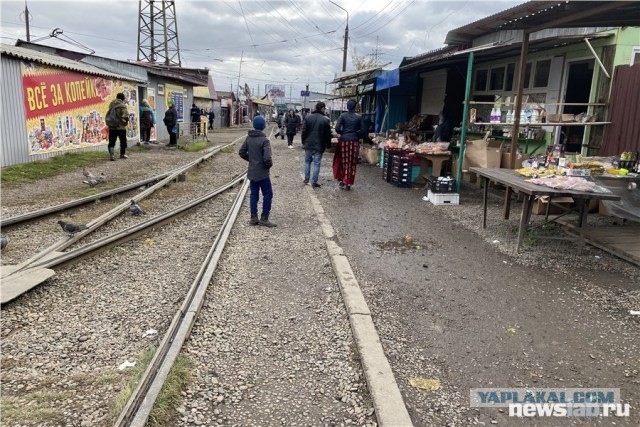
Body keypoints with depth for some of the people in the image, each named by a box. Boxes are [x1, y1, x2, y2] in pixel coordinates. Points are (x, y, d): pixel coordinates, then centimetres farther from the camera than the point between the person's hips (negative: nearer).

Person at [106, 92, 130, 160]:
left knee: (112, 142, 5)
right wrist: (125, 122, 2)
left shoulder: (112, 105, 5)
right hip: (121, 127, -4)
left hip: (111, 127, 4)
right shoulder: (122, 106, -12)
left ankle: (111, 155, -7)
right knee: (123, 141, 15)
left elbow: (108, 115, 13)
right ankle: (123, 154, 24)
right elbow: (126, 116, -15)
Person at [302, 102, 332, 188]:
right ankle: (314, 182, 3)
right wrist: (328, 145, 7)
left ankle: (306, 179, 21)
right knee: (316, 164, 2)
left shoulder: (308, 117, -2)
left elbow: (304, 131, 0)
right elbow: (328, 134, -5)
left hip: (308, 144, 3)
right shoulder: (325, 120, -9)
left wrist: (303, 141, 11)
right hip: (319, 145, -3)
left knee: (307, 161, 18)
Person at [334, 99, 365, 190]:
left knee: (341, 161, 12)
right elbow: (363, 131, 0)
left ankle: (341, 180, 12)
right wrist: (356, 136, 13)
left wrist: (342, 133, 9)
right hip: (354, 141, 1)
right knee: (351, 163, 7)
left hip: (343, 140, -1)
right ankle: (348, 183, 9)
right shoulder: (358, 117, 1)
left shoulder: (343, 116, -2)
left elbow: (337, 128, -9)